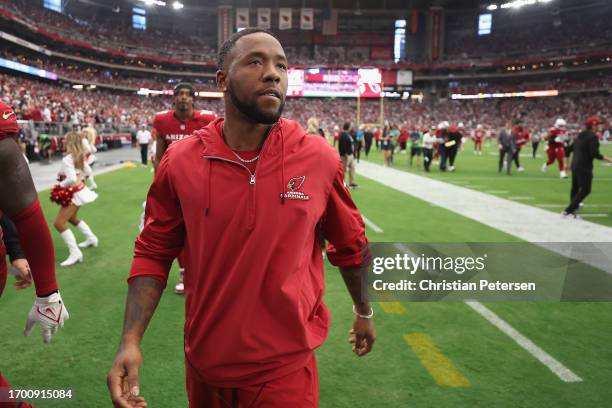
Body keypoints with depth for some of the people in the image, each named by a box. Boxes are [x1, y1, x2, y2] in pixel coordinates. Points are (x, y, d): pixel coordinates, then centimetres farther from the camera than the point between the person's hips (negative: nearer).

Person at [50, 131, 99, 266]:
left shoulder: (67, 159, -24)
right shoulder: (80, 156, 3)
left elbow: (71, 179, -32)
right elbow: (86, 172, 15)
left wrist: (60, 185, -16)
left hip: (73, 193, -10)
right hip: (79, 190, 10)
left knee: (59, 223, -9)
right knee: (72, 217, 31)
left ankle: (75, 253, -10)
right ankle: (91, 238, 44)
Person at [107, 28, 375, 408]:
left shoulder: (320, 158, -11)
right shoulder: (181, 162, -9)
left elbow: (351, 245, 4)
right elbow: (153, 252, 0)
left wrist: (364, 311, 15)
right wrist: (131, 340, -10)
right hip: (203, 366, 3)